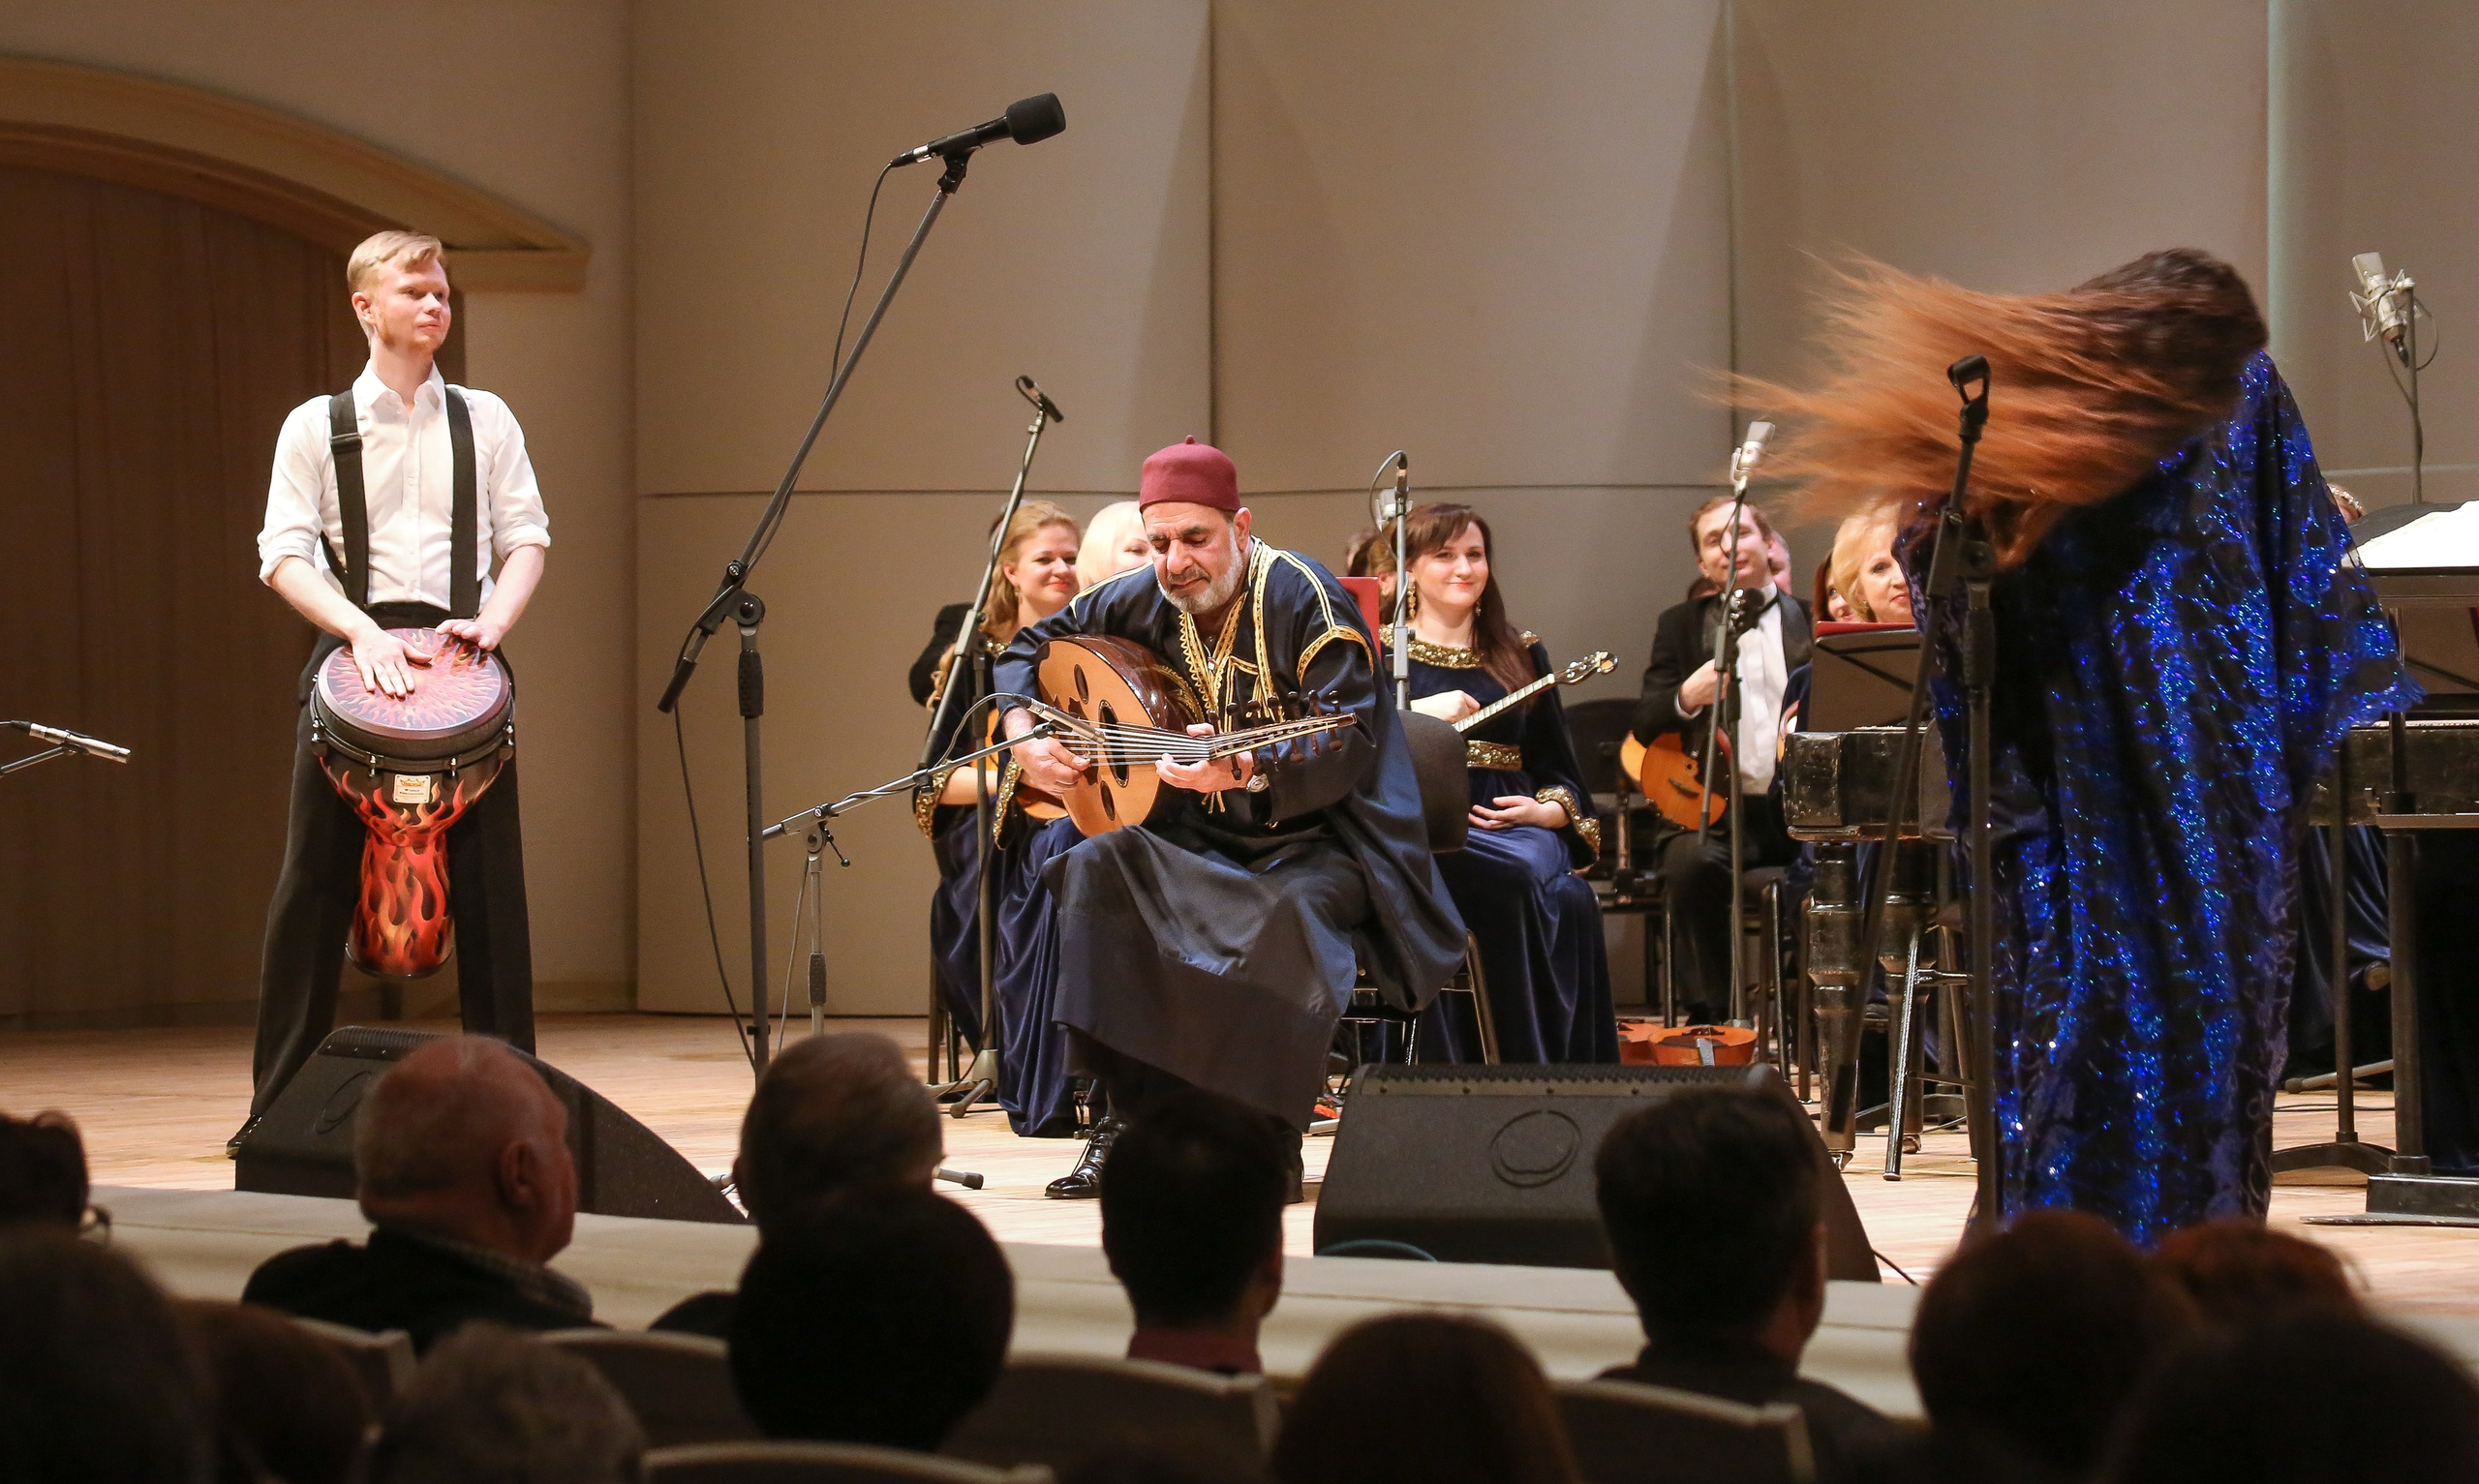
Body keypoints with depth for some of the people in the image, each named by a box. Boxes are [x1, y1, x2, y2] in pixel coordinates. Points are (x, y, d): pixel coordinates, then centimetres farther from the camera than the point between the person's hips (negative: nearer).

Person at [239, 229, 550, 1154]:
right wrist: (361, 629, -18)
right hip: (353, 651, -1)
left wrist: (494, 621, -10)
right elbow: (284, 555, -2)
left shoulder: (484, 420, 12)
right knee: (315, 884, -2)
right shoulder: (316, 427, 6)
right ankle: (277, 1106, 4)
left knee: (489, 886, 1)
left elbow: (526, 540, 9)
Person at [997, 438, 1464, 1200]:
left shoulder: (1300, 595, -13)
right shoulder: (1143, 601, 4)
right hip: (1203, 840, 6)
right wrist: (1025, 739, 2)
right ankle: (1133, 1122, -18)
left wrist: (1245, 770, -38)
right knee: (1097, 871, -22)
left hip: (1314, 843, -6)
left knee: (1285, 917, -37)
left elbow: (1349, 747, -22)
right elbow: (1028, 646, 20)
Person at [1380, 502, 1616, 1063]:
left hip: (1512, 824, 3)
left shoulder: (1521, 655, 21)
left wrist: (1546, 811, -2)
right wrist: (1418, 713, -13)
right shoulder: (1378, 654, 13)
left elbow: (1558, 770, 19)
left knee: (1570, 900, -33)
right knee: (1516, 877, -37)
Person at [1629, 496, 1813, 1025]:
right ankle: (1709, 1017, -21)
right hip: (1718, 807, 0)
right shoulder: (1680, 626, 17)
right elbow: (1644, 728, 7)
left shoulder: (1814, 621, 16)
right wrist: (1686, 698, -15)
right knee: (1690, 862, -33)